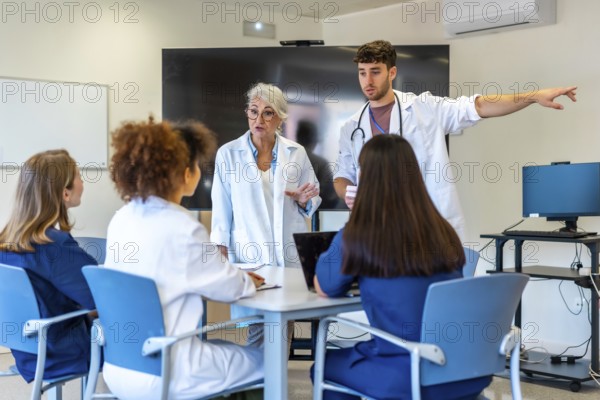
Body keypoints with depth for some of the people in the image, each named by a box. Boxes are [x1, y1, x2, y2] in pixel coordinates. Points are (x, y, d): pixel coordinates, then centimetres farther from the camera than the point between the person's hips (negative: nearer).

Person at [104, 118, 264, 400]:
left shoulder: (121, 220, 2)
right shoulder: (183, 230, -21)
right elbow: (228, 287, -7)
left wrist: (238, 278, 16)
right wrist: (249, 282, 17)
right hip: (162, 374, -8)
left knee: (224, 346, 29)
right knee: (264, 360, 13)